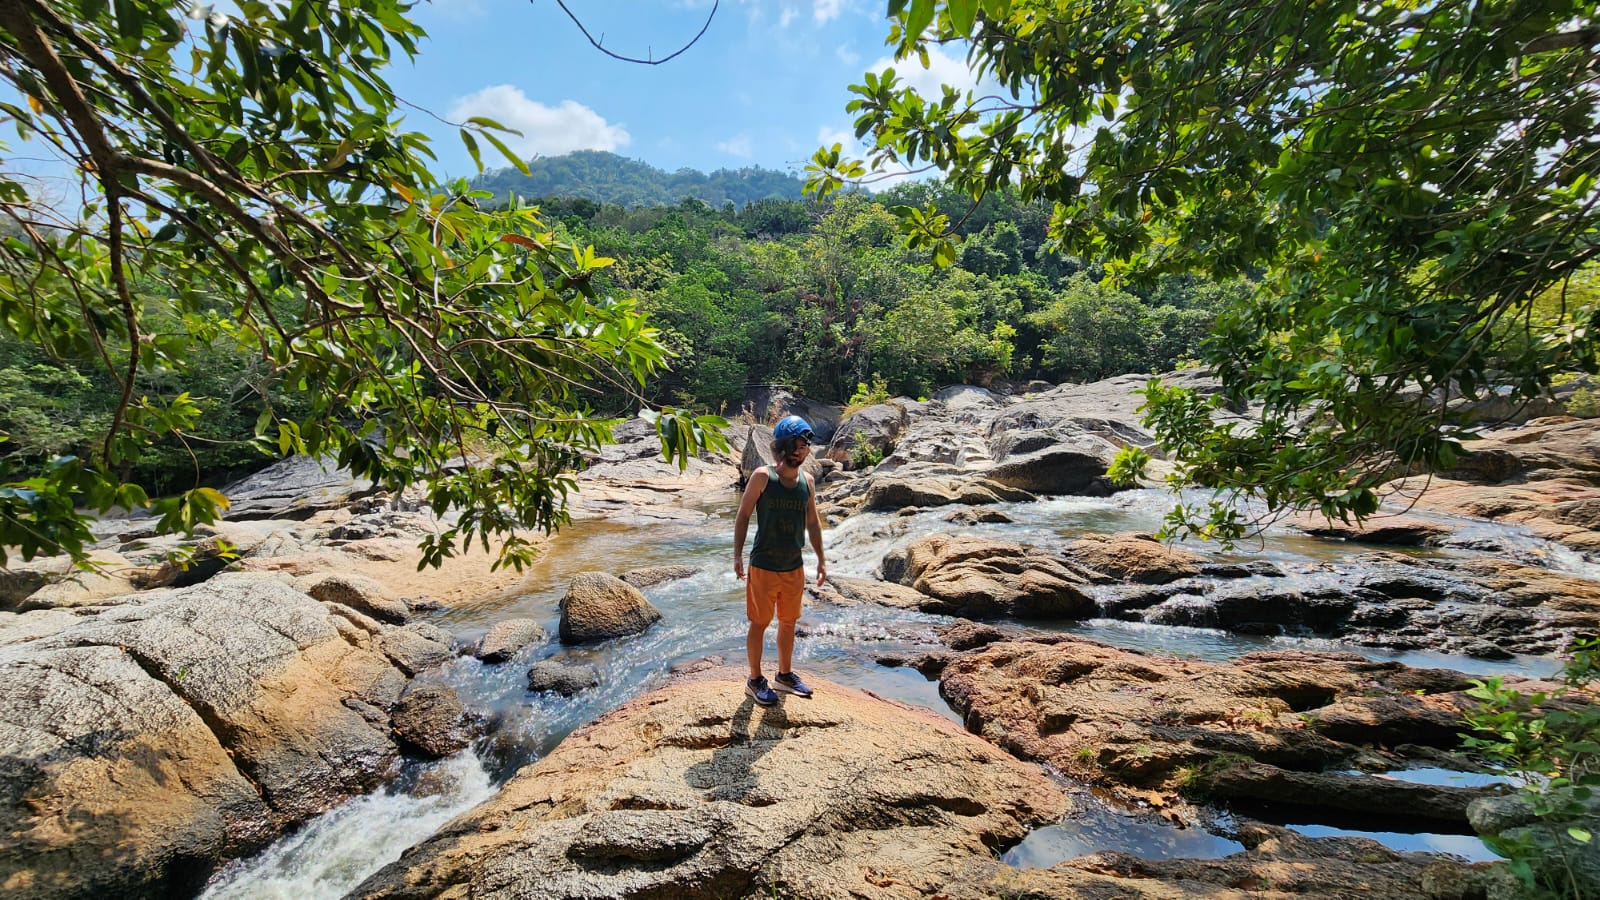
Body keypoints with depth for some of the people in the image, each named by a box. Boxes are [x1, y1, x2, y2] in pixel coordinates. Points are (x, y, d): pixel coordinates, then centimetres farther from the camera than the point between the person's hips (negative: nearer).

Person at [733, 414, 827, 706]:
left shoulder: (807, 481, 3)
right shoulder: (762, 476, -12)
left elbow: (812, 521, 13)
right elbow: (743, 515, -6)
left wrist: (821, 558, 13)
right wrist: (737, 555, -11)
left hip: (795, 567, 5)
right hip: (764, 567, -5)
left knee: (789, 622, 17)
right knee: (759, 623, 7)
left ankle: (784, 675, 36)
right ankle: (755, 680, 25)